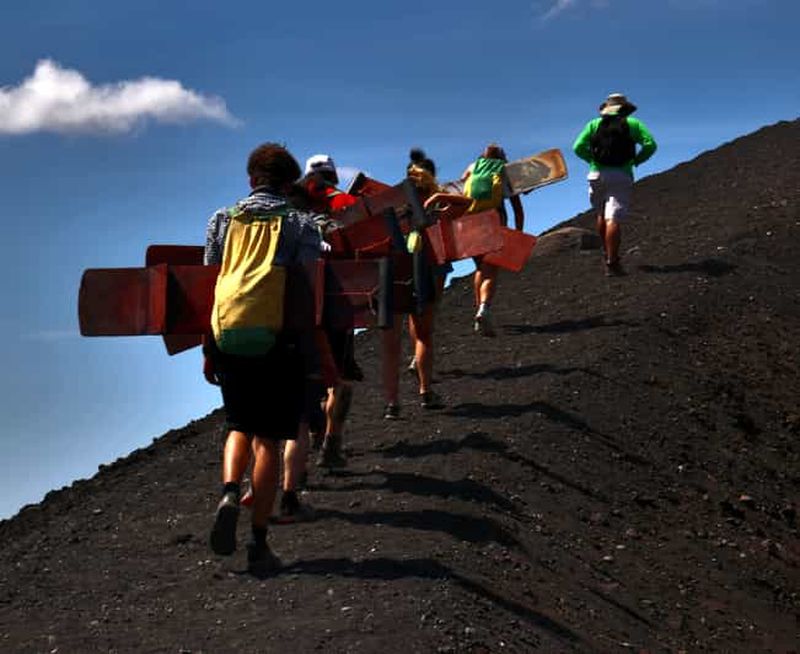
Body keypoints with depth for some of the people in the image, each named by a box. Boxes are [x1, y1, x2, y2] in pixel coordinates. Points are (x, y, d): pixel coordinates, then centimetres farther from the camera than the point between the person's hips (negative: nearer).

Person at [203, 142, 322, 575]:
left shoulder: (223, 220, 12)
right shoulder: (300, 224, 4)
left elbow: (208, 286, 9)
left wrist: (207, 350, 14)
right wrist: (314, 354, 2)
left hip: (228, 340, 3)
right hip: (279, 341, -2)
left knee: (239, 426, 21)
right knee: (269, 439, 5)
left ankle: (229, 494, -7)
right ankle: (258, 543, 4)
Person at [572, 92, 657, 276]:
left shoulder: (594, 124, 12)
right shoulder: (632, 124, 9)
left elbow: (578, 147, 1)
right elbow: (650, 144, -3)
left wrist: (592, 160, 14)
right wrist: (636, 160, 10)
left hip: (597, 175, 2)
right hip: (621, 176, -2)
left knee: (602, 215, 20)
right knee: (613, 219, -9)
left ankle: (607, 253, 30)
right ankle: (612, 263, -16)